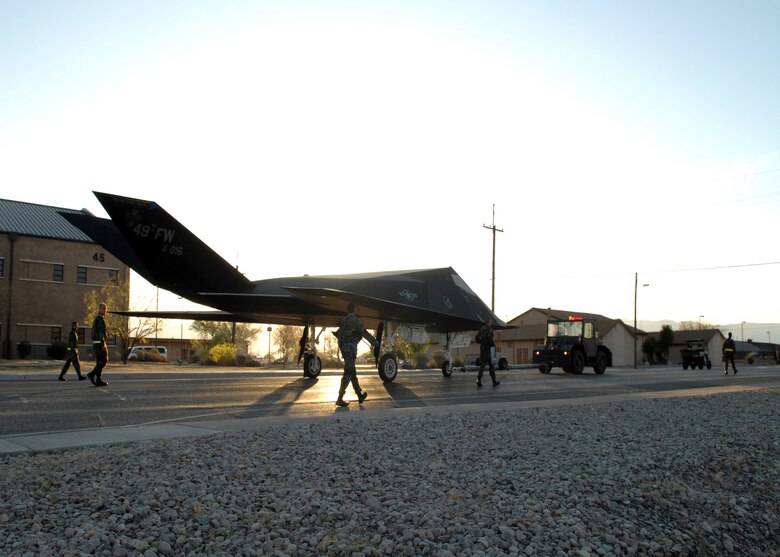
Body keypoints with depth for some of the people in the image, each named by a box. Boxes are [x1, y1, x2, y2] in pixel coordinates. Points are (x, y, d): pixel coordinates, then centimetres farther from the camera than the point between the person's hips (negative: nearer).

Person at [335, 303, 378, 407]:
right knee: (348, 373, -8)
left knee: (353, 372, 14)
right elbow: (365, 333, -11)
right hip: (351, 347, -9)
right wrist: (375, 342, 2)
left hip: (344, 347, 9)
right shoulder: (355, 320, -10)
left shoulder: (344, 320, 14)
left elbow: (338, 334, 27)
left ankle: (360, 395, 22)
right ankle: (340, 399, -10)